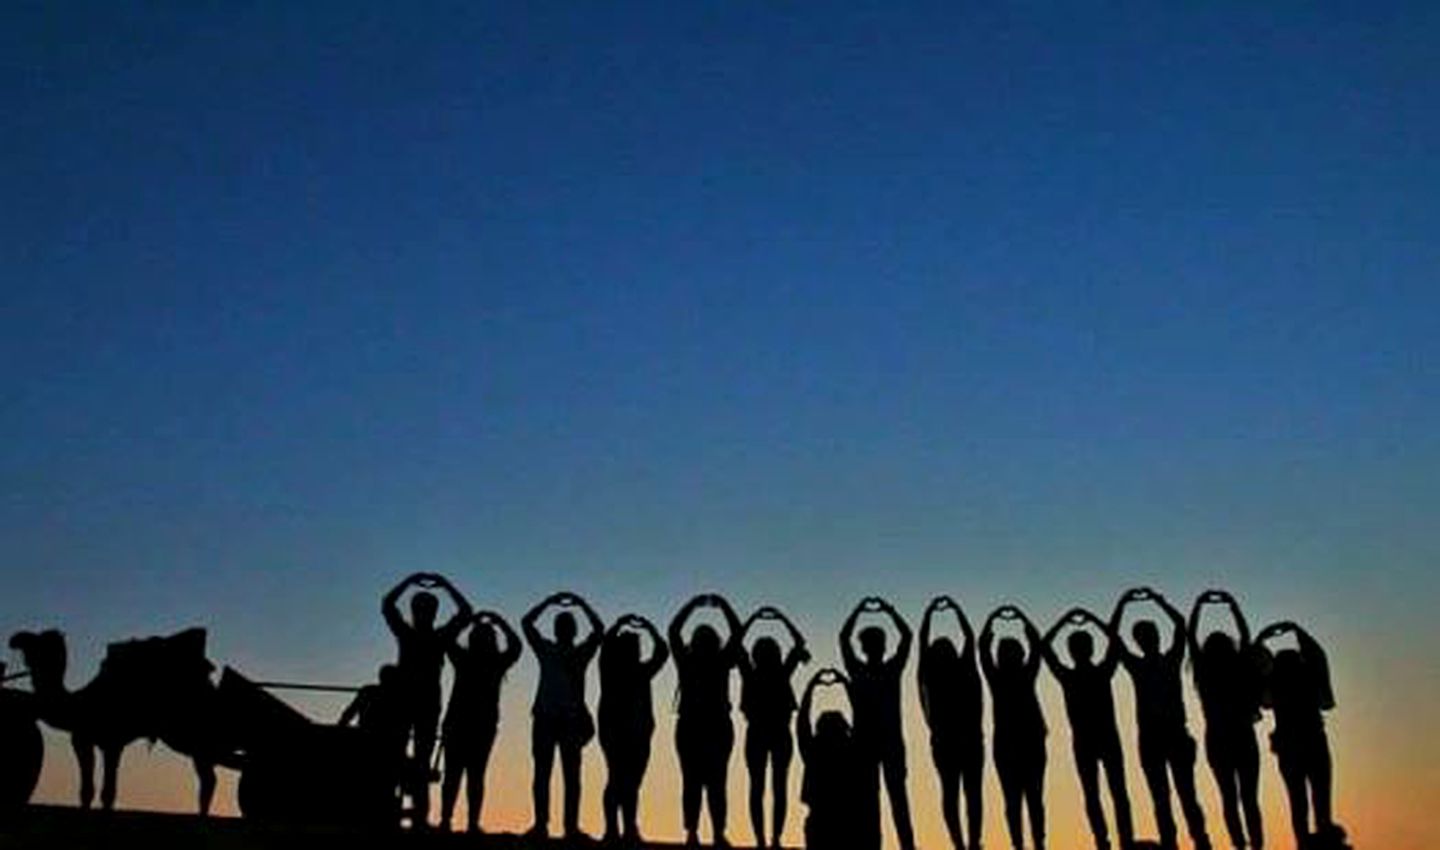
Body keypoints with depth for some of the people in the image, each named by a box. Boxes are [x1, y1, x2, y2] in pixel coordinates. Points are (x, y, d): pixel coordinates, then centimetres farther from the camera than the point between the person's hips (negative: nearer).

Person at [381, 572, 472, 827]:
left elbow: (465, 612, 2)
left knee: (421, 762, -1)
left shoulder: (440, 637, 8)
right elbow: (387, 605, -1)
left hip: (428, 704, 0)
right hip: (401, 701, 0)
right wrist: (410, 581, -2)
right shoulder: (405, 634, 9)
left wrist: (445, 585, 2)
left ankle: (420, 816, -3)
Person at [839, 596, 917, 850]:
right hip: (864, 739, 0)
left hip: (891, 740, 0)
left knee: (898, 794, 0)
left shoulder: (893, 669, 1)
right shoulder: (856, 670, 0)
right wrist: (859, 610, -4)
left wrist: (889, 611, -2)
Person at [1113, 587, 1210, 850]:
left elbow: (1180, 624, -2)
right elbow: (1113, 635, 0)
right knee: (1160, 798, 3)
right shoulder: (1136, 665, 8)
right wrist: (1122, 603, -5)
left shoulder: (1172, 659, 8)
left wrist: (1157, 599, -6)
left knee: (1187, 794, -5)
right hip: (1150, 737, 1)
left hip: (1176, 733, -1)